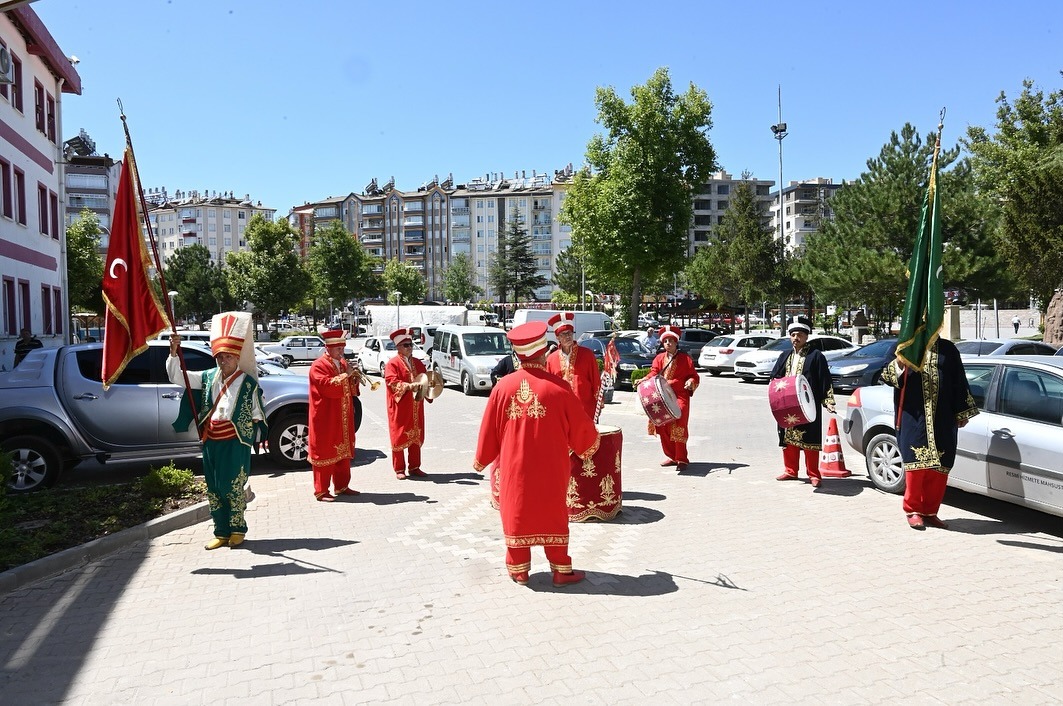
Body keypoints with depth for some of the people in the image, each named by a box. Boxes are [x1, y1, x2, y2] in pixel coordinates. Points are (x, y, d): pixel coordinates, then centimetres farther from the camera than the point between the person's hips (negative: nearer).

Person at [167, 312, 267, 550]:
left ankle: (237, 529, 16)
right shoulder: (207, 378, 6)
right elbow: (177, 377, 0)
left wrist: (258, 437, 2)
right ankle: (221, 533, 19)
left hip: (236, 443, -5)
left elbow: (257, 416, 1)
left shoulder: (249, 383, -5)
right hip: (211, 442, 5)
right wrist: (174, 351, -12)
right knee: (214, 489, 9)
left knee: (233, 487, -1)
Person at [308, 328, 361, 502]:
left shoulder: (343, 363, 14)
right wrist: (346, 375, -20)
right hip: (326, 419, -8)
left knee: (344, 451, 13)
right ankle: (321, 491, 5)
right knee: (325, 453, -2)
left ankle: (342, 486, 23)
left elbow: (349, 388, 19)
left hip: (344, 418, 8)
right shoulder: (319, 366, -11)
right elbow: (328, 386, -24)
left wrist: (354, 379, -2)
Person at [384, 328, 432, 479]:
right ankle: (399, 469, 9)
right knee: (399, 437, 1)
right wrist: (409, 386, -30)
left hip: (416, 408, 6)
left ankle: (414, 467, 19)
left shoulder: (418, 363, 14)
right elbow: (392, 382, -18)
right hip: (400, 408, -6)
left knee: (416, 437, 9)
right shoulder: (392, 364, -6)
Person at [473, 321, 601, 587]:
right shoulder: (557, 387, -13)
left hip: (513, 467, 2)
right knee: (553, 516, 11)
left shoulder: (503, 386, -8)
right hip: (550, 468, -2)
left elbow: (488, 428, 1)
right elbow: (580, 426, -3)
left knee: (516, 514, 14)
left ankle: (518, 570, 23)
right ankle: (561, 570, 19)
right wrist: (589, 446, 19)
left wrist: (481, 460, 17)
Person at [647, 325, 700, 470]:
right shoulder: (659, 358, 11)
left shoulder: (685, 358, 3)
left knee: (678, 424, -17)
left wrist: (691, 382, -18)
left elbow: (694, 376, 4)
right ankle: (671, 456, 18)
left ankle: (681, 459, -7)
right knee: (662, 425, 2)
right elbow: (654, 373, 1)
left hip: (680, 396, -4)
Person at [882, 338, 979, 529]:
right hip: (914, 418, -2)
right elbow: (888, 377, -1)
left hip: (943, 420, 2)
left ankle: (930, 512, 14)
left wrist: (962, 413, 8)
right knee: (916, 463, -5)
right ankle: (913, 510, 8)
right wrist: (899, 364, -22)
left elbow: (959, 382, 11)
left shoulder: (948, 349, 9)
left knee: (939, 466, 3)